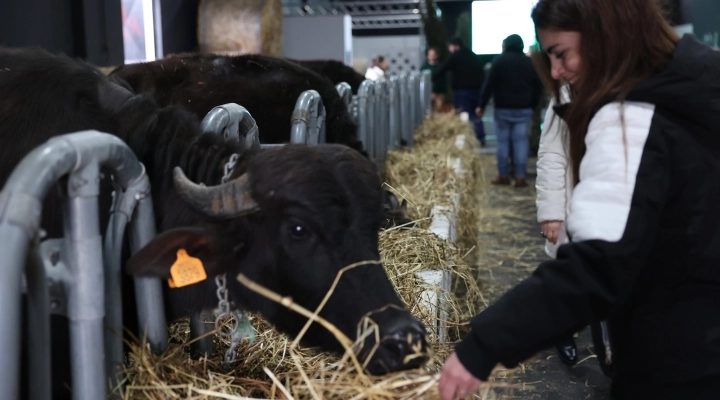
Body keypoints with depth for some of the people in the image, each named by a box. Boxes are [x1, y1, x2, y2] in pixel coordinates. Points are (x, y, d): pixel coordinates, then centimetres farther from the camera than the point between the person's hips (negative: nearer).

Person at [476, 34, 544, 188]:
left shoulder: (500, 60, -3)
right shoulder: (530, 62, 8)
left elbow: (489, 85, -7)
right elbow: (538, 88, 8)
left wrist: (482, 105, -3)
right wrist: (533, 106, 15)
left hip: (503, 108, -2)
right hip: (524, 109, 2)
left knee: (503, 141, 5)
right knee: (521, 141, 1)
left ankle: (503, 175, 7)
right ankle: (520, 177, -2)